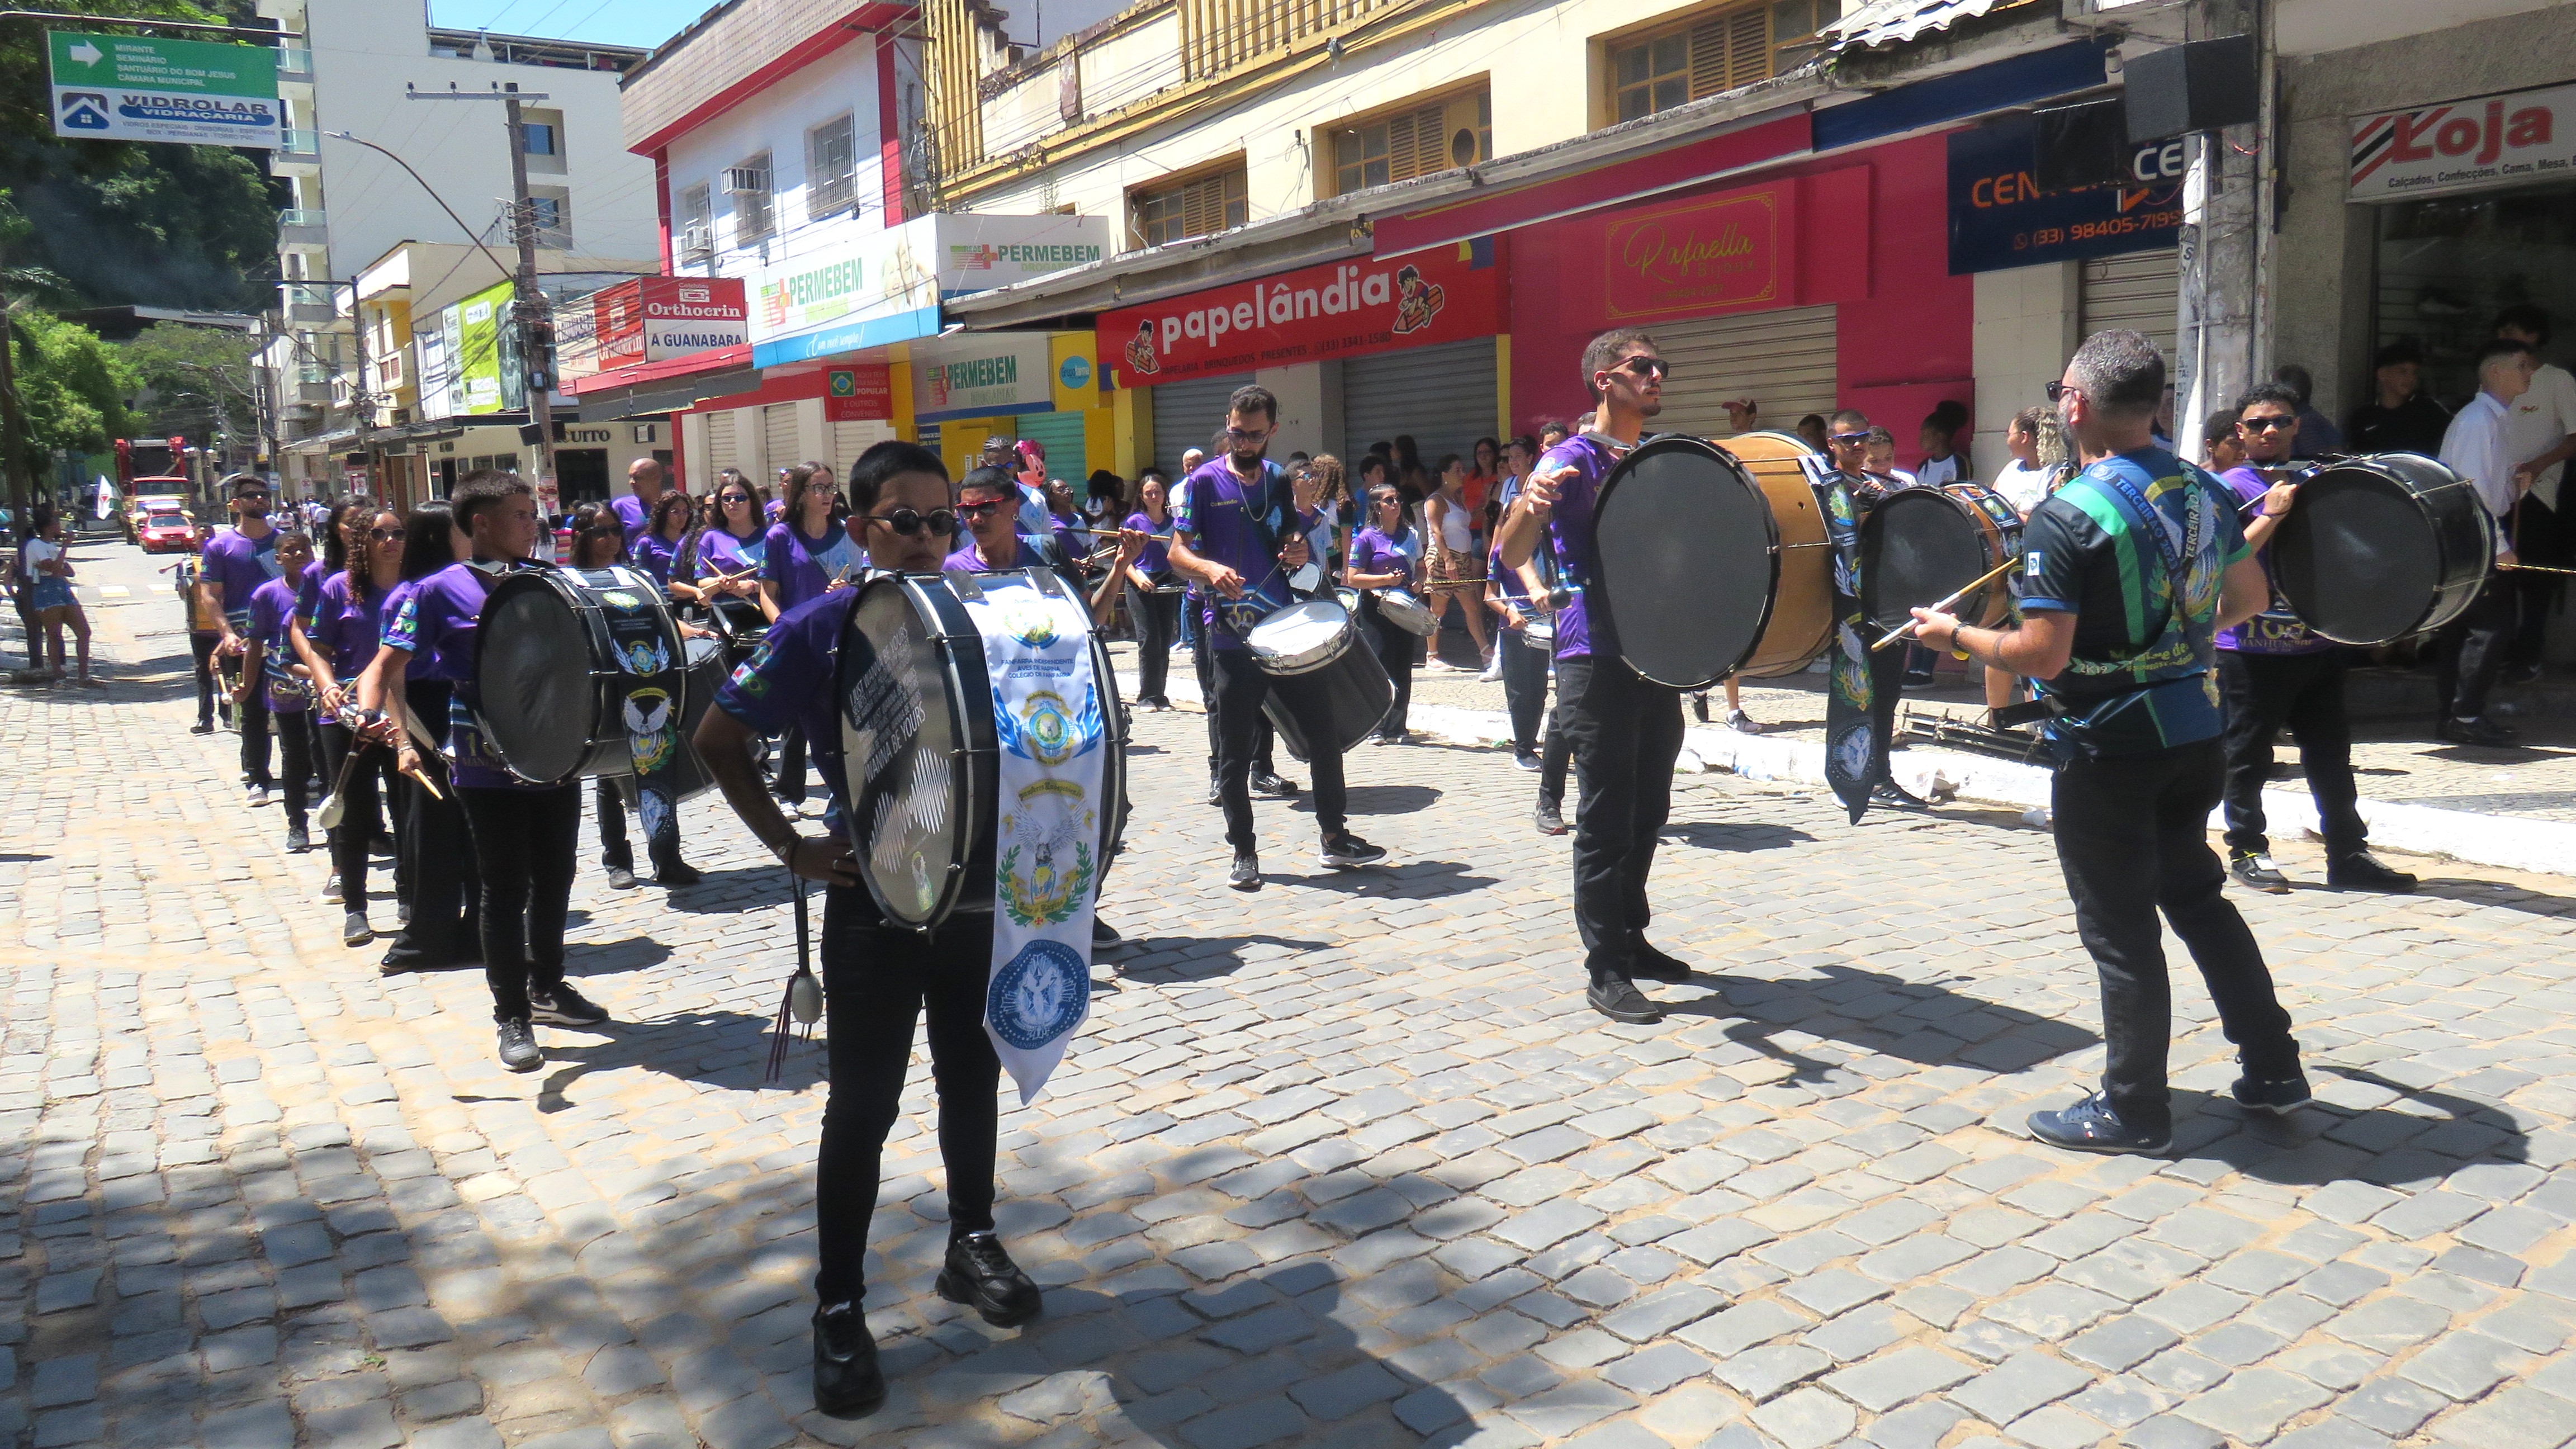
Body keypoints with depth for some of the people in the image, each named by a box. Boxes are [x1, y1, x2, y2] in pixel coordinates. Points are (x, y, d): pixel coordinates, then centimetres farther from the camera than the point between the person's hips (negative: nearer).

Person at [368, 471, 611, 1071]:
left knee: (555, 879, 16)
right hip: (488, 768, -5)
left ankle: (547, 987, 35)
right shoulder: (441, 591, -7)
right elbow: (389, 669, -7)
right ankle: (511, 1016, 16)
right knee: (506, 889, 4)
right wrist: (403, 741, -20)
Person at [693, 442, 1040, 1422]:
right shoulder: (818, 633, -10)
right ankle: (839, 1307, 18)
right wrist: (788, 845, -8)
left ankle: (972, 1244, 38)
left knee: (973, 1078, 17)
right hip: (873, 898, -3)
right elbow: (718, 736, -2)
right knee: (863, 1105, 4)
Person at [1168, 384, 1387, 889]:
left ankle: (1334, 836, 18)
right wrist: (1210, 568, -25)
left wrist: (1299, 553, -3)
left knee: (1324, 728, 5)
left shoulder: (1281, 482, 11)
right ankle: (1243, 851, 14)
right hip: (1231, 635, -4)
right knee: (1235, 750, 2)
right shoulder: (1204, 482, -2)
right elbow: (1178, 551, -4)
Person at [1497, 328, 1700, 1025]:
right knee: (1607, 815, -4)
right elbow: (1512, 557, -22)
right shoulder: (1572, 461, -8)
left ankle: (1631, 936, 28)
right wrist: (1528, 502, -41)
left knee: (1649, 809, 14)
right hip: (1597, 659, -8)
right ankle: (1605, 969, 3)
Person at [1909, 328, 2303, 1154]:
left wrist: (1956, 636, -7)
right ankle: (2272, 1070, 31)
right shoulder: (2204, 491, 4)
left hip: (2110, 748, -7)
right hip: (2197, 730, 8)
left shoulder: (2069, 515, -20)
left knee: (2120, 931, 4)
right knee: (2196, 895, 24)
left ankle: (2134, 1111, 16)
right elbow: (2250, 597, 16)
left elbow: (2041, 656, -22)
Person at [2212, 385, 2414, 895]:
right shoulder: (2230, 489, -5)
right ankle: (2245, 851, 16)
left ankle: (2348, 855, 15)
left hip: (2315, 643, 5)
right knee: (2248, 756, 3)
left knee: (2331, 752, 8)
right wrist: (2272, 515, -23)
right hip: (2251, 648, -5)